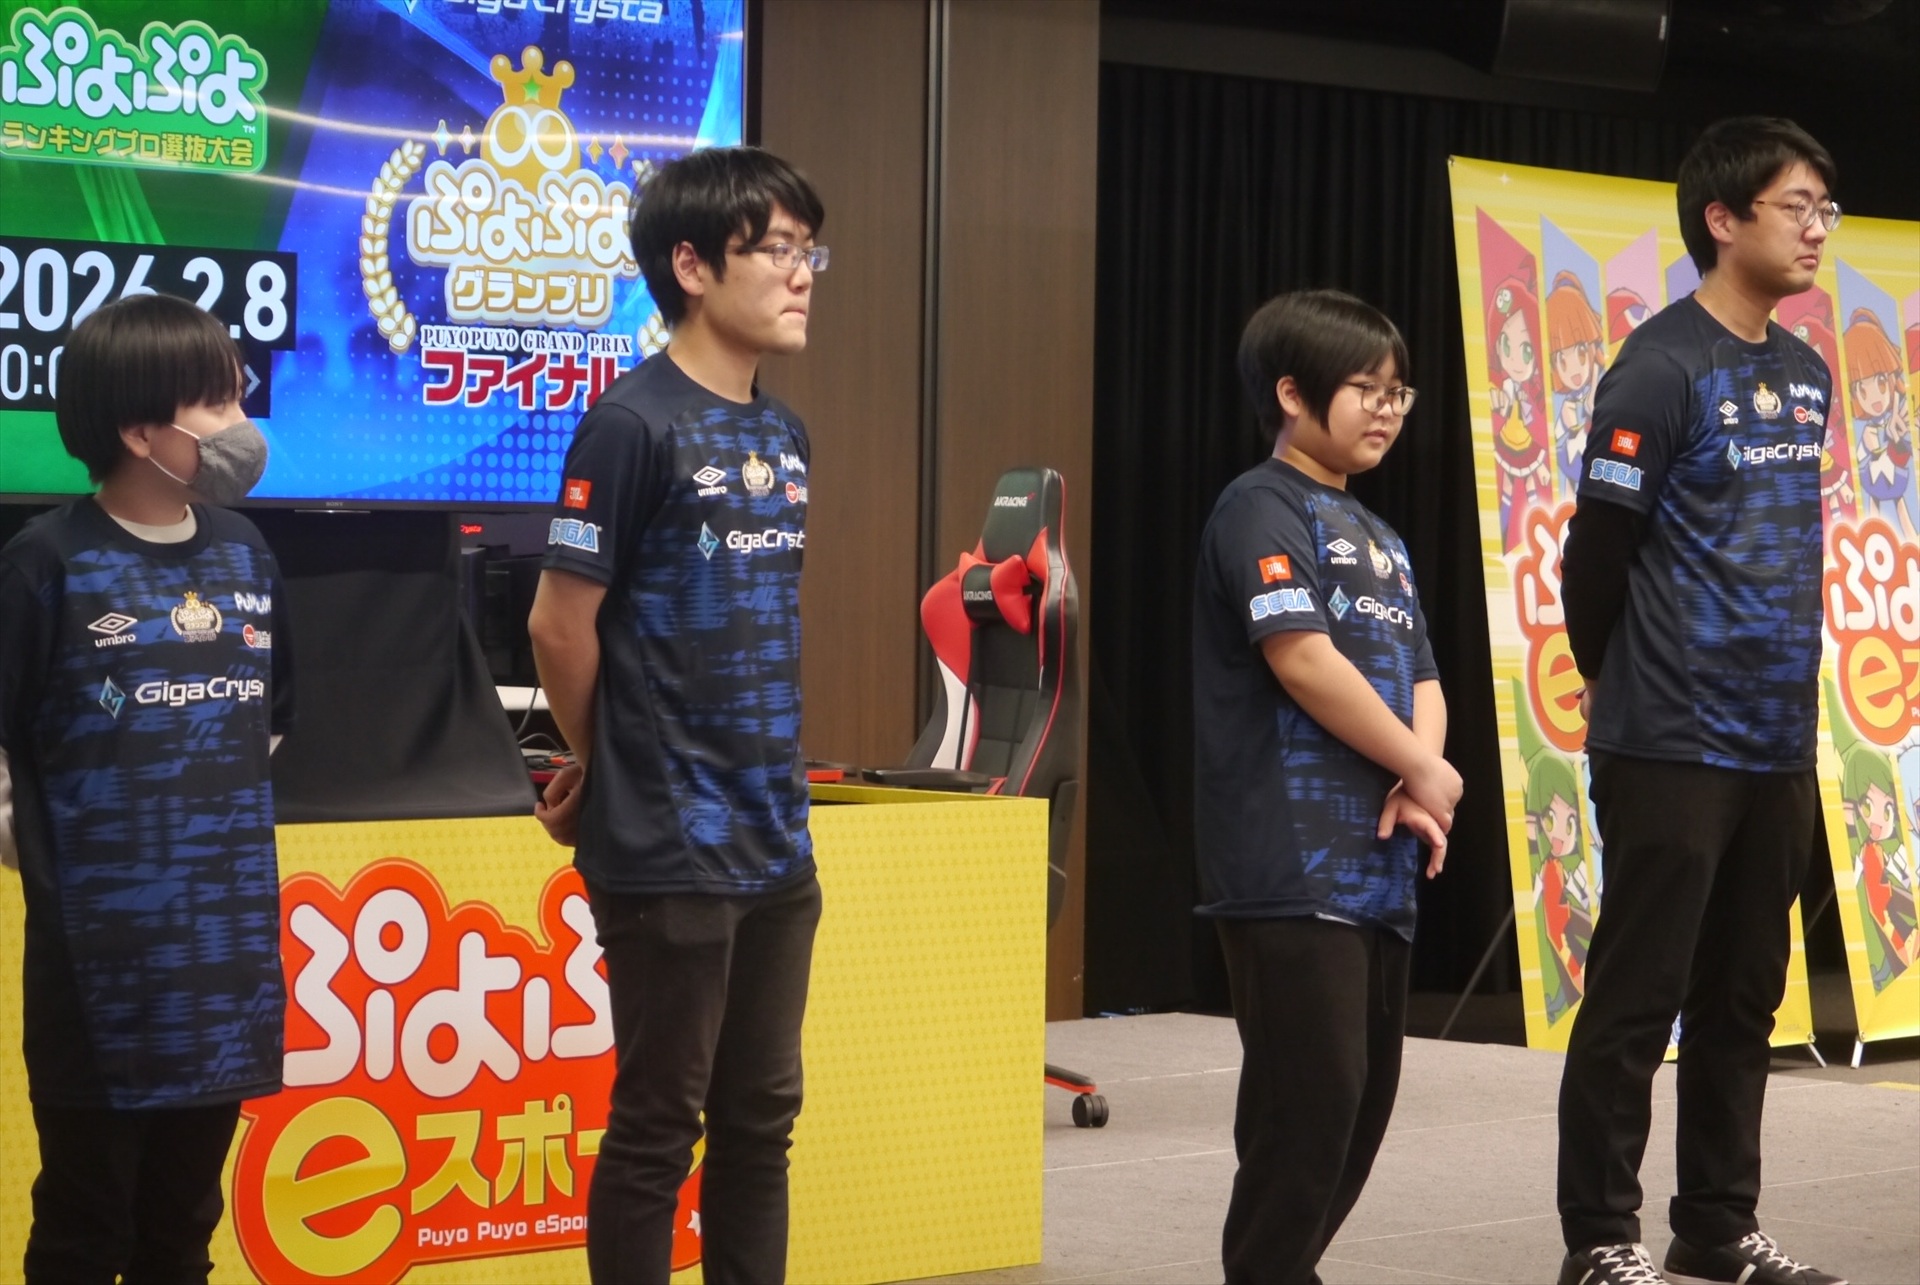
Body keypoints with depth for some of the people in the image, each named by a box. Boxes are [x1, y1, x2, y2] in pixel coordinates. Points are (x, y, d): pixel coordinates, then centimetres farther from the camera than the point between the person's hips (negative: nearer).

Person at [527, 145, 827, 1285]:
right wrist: (608, 767, 3)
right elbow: (561, 624, -10)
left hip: (777, 844, 7)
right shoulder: (635, 422, -13)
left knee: (760, 1118, 13)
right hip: (670, 848, -7)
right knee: (661, 1124, 1)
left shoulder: (785, 436, 11)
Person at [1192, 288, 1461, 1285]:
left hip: (1376, 864, 9)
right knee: (1311, 1093, -12)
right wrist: (1426, 768, -10)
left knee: (1365, 1095, 11)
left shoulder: (1377, 538, 21)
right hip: (1292, 863, -9)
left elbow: (1420, 678, 16)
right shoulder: (1264, 509, -6)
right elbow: (1303, 658, -17)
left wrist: (1418, 780, -5)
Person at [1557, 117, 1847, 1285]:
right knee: (1638, 999, -2)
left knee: (1743, 1000, 12)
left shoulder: (1808, 376, 12)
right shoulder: (1663, 368, -11)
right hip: (1673, 748, -7)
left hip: (1777, 745, 7)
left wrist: (1782, 684, 15)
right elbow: (1596, 555, -8)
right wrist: (1635, 696, 4)